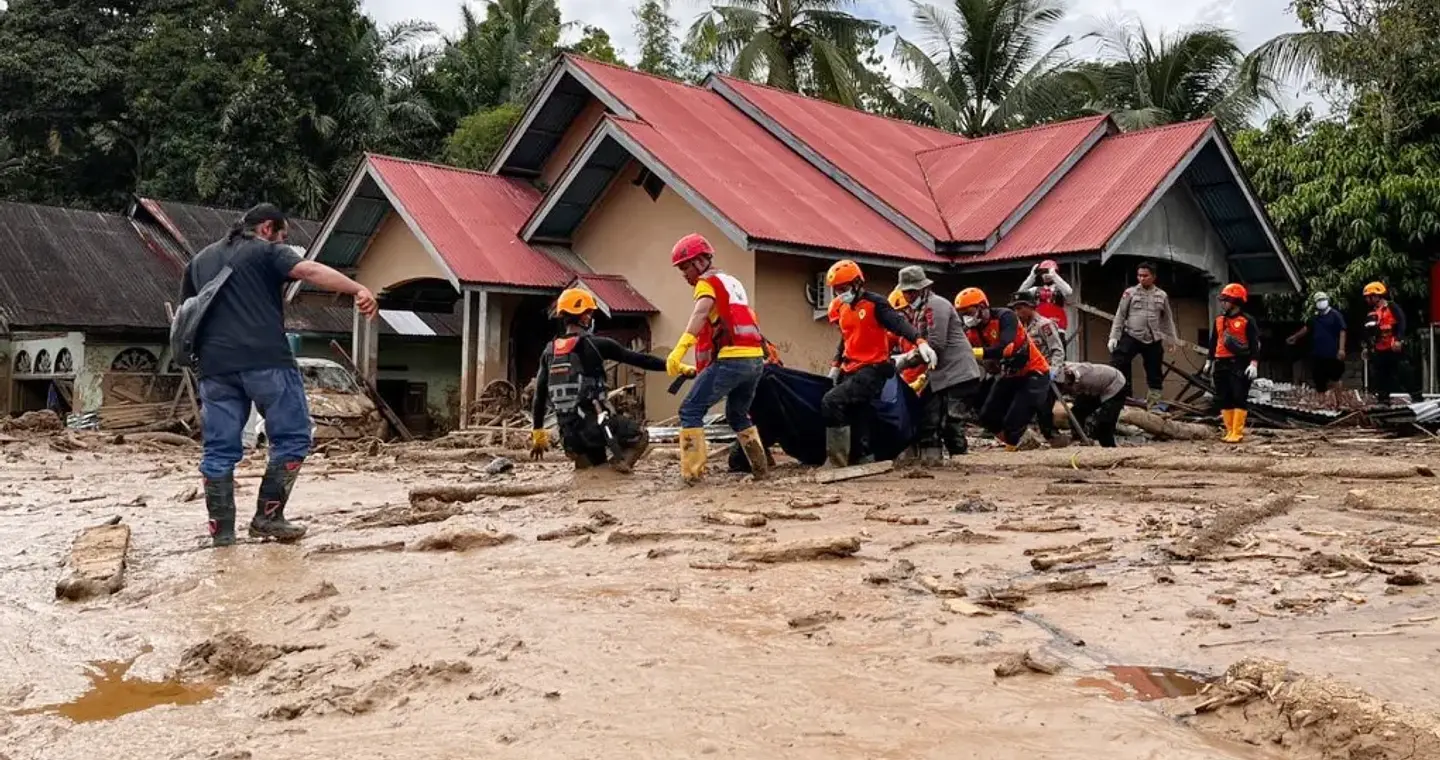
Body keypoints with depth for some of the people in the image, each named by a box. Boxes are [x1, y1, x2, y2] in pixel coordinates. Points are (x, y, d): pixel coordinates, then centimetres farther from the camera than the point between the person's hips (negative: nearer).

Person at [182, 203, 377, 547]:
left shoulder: (200, 260, 25)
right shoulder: (267, 251, 5)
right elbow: (309, 270, -13)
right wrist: (358, 289, -22)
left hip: (216, 365, 6)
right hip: (265, 361, -6)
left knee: (219, 449, 8)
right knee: (291, 437, 5)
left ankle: (221, 530, 8)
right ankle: (268, 516, 1)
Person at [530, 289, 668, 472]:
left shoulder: (550, 352, 11)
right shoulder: (596, 345, -6)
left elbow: (540, 396, 15)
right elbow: (637, 359, -3)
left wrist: (537, 432, 23)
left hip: (568, 434, 6)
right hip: (593, 424, -6)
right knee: (640, 437, 17)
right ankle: (619, 462, -12)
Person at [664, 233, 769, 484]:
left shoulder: (708, 282, 2)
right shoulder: (733, 282, 26)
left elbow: (701, 313, -18)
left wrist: (679, 349, -31)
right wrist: (699, 368, 30)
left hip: (731, 359, -8)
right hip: (756, 359, 8)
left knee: (690, 411, -3)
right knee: (738, 414, 26)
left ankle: (692, 471, -10)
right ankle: (760, 466, 22)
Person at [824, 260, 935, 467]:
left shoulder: (875, 304, -10)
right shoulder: (841, 308, 14)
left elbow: (899, 324, -23)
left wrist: (920, 342, -39)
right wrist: (836, 365, 22)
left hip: (872, 370, -8)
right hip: (851, 371, 8)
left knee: (831, 402, -23)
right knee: (859, 423, 8)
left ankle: (837, 461, -16)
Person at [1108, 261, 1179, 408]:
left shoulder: (1162, 296, 8)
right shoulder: (1130, 293, 1)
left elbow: (1168, 319, 16)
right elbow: (1120, 316, 1)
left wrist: (1172, 339, 14)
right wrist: (1114, 336, -6)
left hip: (1154, 340, 2)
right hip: (1131, 337, -2)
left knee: (1154, 373, 8)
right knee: (1117, 365, -18)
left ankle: (1153, 401, 20)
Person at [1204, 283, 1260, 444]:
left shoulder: (1247, 321, -4)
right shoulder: (1219, 320, 15)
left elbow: (1254, 344, -7)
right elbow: (1213, 342, 21)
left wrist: (1254, 363, -16)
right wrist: (1209, 361, 19)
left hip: (1239, 364, -7)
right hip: (1221, 364, 7)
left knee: (1239, 399, -6)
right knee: (1224, 399, 6)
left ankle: (1237, 433, -7)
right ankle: (1230, 431, 12)